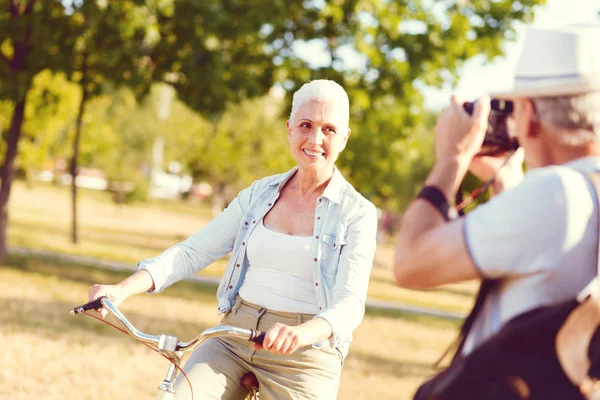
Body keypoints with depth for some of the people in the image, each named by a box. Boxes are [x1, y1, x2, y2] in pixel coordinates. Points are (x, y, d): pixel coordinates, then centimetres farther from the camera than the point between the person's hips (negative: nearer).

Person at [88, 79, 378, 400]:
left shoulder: (357, 213, -3)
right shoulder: (259, 194, 9)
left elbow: (350, 303, -14)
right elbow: (192, 251, 4)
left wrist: (299, 335, -35)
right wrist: (122, 289, -11)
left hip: (304, 356, -3)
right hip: (231, 340, 3)